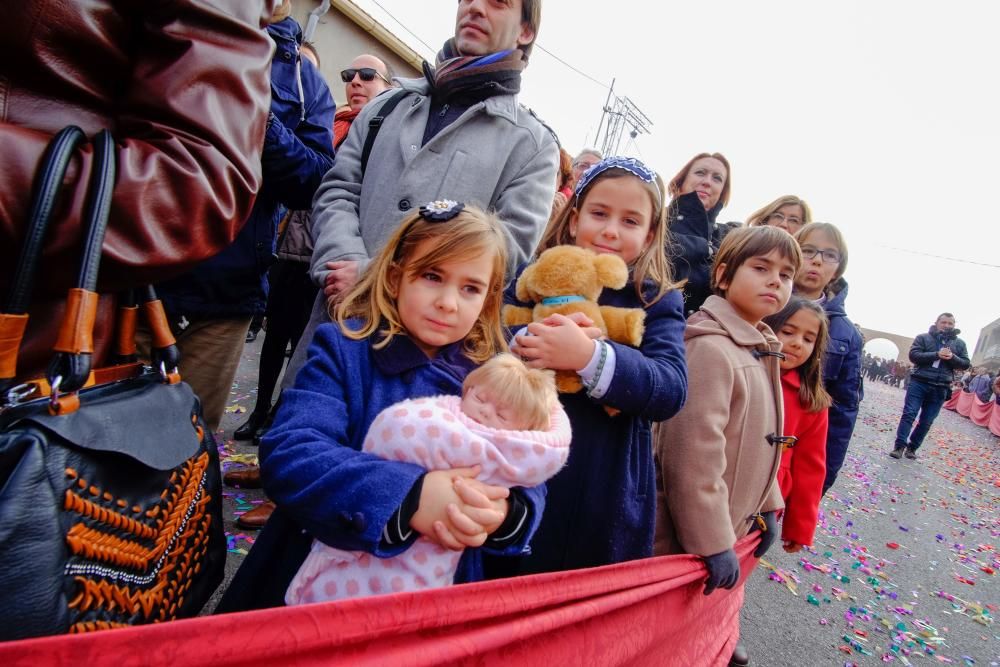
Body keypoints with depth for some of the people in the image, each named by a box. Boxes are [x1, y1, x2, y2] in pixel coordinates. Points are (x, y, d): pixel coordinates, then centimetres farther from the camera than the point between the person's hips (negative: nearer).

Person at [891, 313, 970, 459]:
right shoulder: (923, 337, 2)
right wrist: (936, 355, -20)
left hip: (940, 388, 3)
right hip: (919, 382, -2)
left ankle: (912, 447, 15)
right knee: (909, 414, -7)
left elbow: (965, 364, 8)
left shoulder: (959, 343, 11)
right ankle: (899, 446, -3)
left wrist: (952, 357, -12)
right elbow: (913, 355, -9)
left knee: (926, 421, 5)